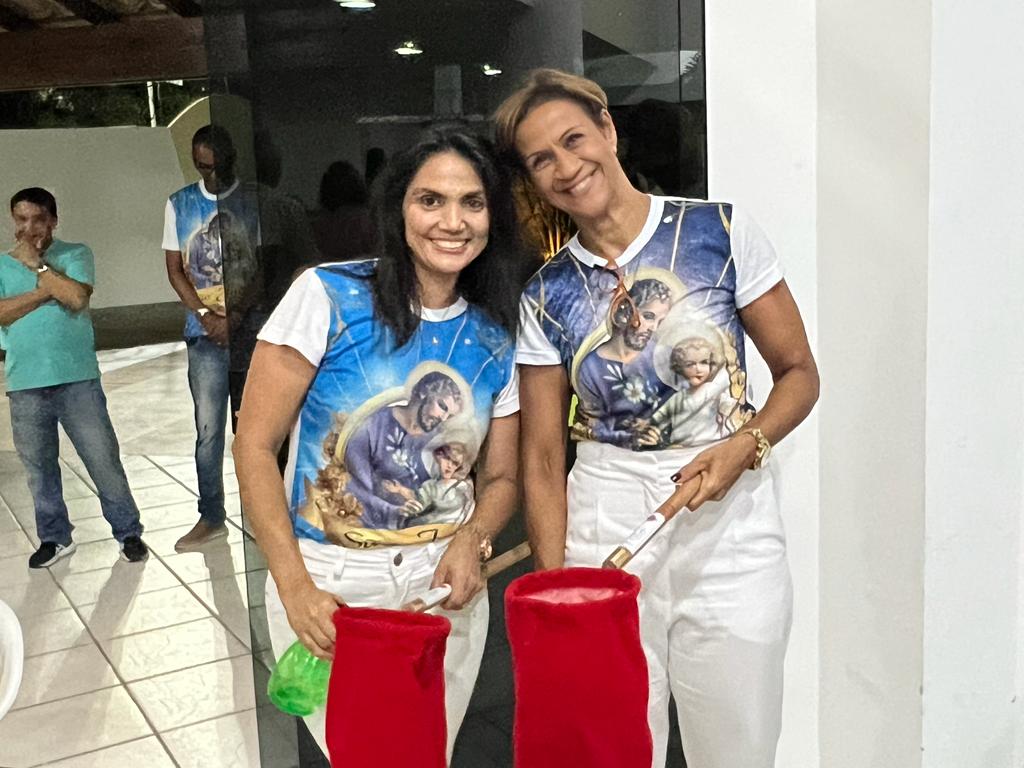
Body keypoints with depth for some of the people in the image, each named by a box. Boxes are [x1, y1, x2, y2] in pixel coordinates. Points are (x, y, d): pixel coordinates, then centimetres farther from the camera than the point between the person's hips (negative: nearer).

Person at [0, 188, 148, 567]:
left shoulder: (75, 254, 2)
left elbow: (76, 297, -16)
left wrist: (34, 264, -8)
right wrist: (48, 289, -12)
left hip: (77, 379, -2)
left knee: (103, 460, 1)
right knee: (39, 468, 11)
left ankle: (129, 532, 12)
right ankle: (54, 537, 26)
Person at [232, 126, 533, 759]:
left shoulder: (495, 337, 1)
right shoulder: (329, 297, -12)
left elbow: (500, 477, 10)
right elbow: (255, 447, -11)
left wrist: (472, 539, -13)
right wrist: (296, 589, -18)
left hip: (444, 584, 4)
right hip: (328, 583, -3)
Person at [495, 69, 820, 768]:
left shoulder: (721, 231, -3)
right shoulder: (547, 294, 2)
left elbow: (799, 373, 3)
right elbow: (544, 456, 3)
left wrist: (744, 446, -16)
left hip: (730, 525, -1)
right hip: (603, 527, 1)